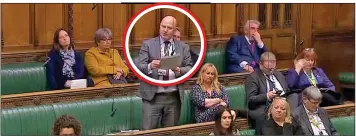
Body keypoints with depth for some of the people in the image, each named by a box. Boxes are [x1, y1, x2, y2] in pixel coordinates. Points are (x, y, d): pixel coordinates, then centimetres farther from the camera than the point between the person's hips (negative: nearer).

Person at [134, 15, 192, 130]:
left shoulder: (183, 47, 10)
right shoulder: (148, 44, 3)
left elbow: (189, 68, 6)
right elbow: (138, 66, -4)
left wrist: (180, 71, -15)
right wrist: (150, 66, -25)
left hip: (174, 97, 2)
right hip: (152, 96, -2)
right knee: (148, 131, -5)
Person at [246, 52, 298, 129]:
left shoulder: (279, 75, 25)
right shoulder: (253, 77, 5)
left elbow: (288, 92, 24)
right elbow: (250, 100, -5)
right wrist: (266, 96, -19)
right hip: (263, 109, -6)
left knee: (294, 96, -24)